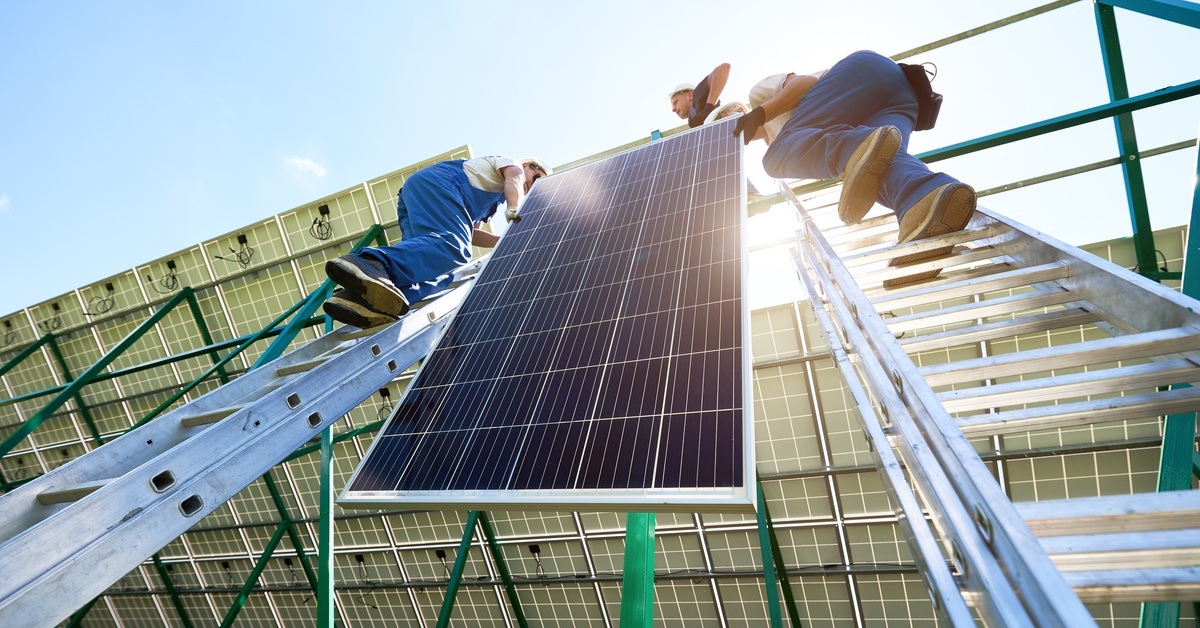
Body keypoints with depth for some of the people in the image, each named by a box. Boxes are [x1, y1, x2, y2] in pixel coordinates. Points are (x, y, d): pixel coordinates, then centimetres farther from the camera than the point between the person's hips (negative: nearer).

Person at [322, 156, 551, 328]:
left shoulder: (489, 200, 40)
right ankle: (373, 262, -53)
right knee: (453, 246, -32)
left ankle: (365, 298, -39)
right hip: (436, 183, -8)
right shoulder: (511, 164, 22)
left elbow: (470, 233, 29)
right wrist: (513, 209, -21)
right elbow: (514, 177, -3)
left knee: (439, 265, -14)